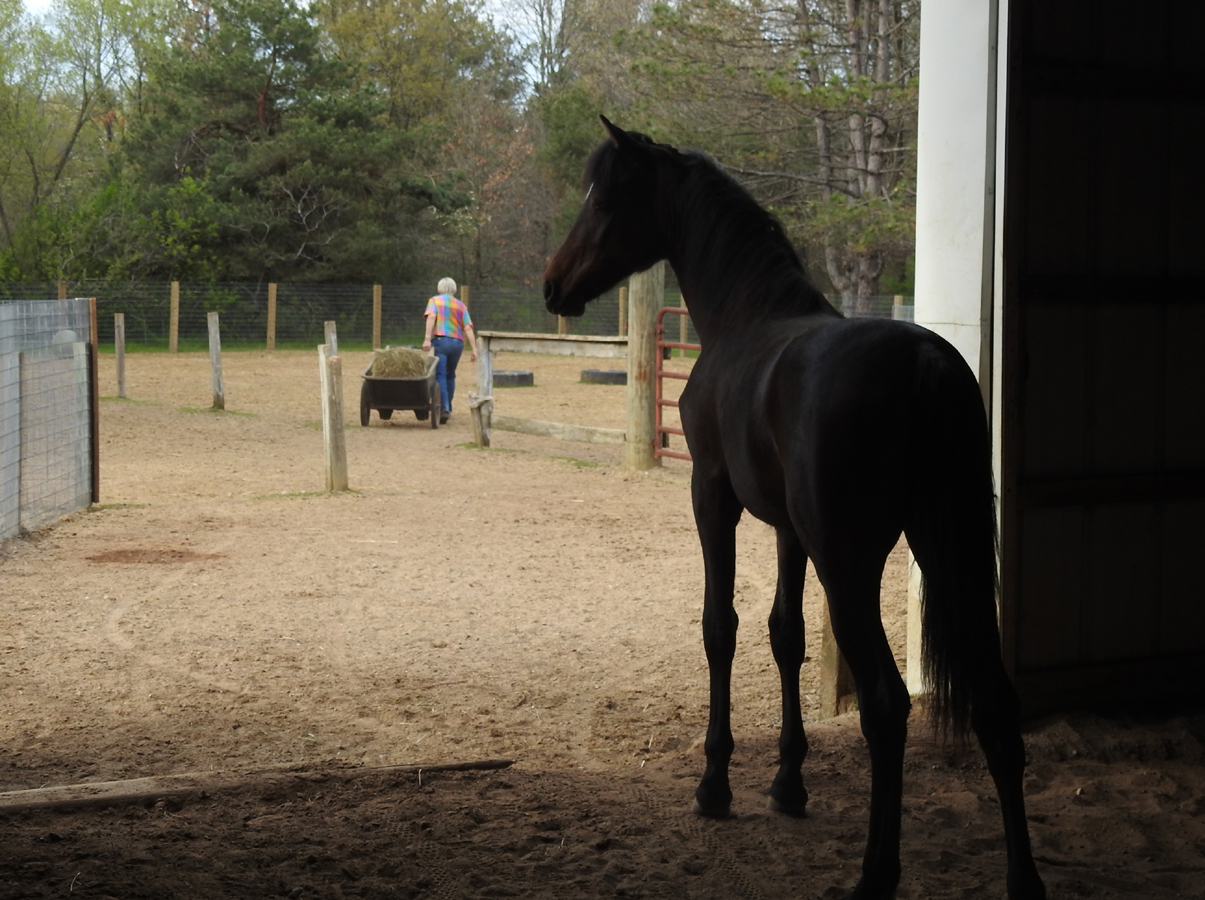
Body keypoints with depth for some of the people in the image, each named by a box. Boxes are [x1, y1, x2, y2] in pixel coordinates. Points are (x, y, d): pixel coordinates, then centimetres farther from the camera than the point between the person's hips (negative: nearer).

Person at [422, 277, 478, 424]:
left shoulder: (434, 301, 10)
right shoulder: (461, 306, 17)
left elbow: (431, 316, -10)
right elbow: (468, 328, 6)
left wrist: (427, 338, -17)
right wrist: (474, 349, 2)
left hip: (440, 340, -4)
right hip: (457, 343, 4)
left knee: (440, 375, -8)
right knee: (450, 376, 18)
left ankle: (444, 408, -24)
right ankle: (447, 408, 22)